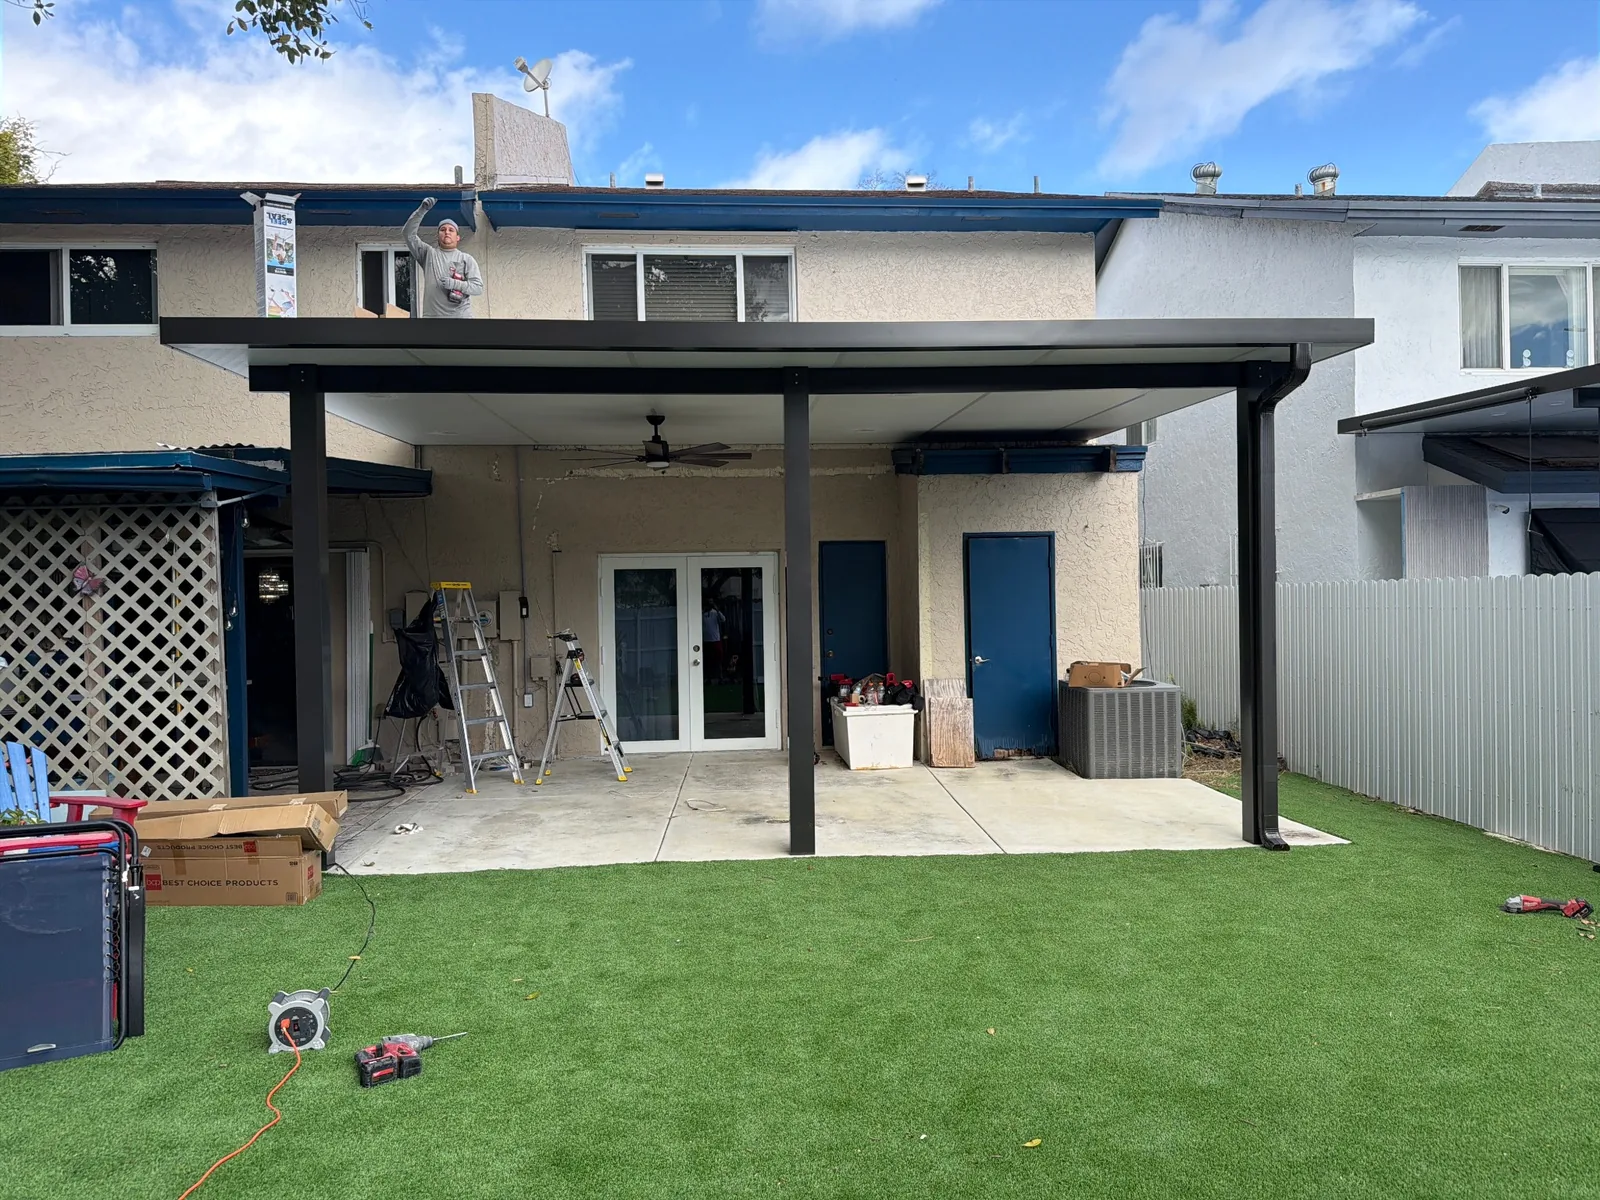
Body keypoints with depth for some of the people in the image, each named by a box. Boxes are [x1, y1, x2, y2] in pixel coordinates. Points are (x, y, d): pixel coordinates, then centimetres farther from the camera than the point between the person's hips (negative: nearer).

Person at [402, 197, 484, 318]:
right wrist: (422, 210, -5)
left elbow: (478, 287, 1)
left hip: (460, 316, -1)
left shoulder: (466, 259, 9)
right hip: (432, 315, 1)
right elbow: (409, 234, 5)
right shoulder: (428, 253, 15)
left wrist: (455, 284, -16)